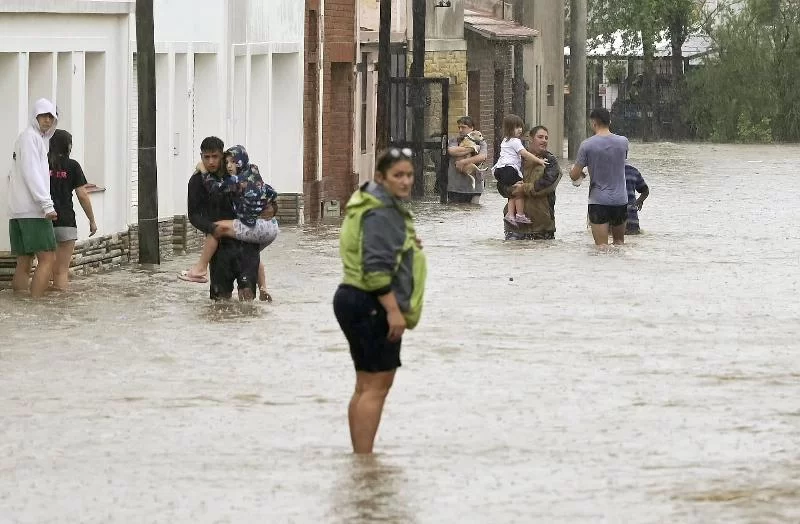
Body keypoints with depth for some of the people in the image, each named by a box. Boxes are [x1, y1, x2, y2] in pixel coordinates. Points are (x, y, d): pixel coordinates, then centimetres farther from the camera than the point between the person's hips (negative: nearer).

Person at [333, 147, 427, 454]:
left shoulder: (390, 208, 18)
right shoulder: (380, 213, -17)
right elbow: (376, 267, -25)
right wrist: (393, 310, -26)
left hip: (357, 302, 11)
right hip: (373, 306, -11)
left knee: (365, 387, 16)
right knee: (377, 386, -11)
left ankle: (359, 457, 21)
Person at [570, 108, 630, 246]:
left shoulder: (587, 145, -10)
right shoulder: (623, 142, -1)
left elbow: (575, 176, -7)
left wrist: (572, 171, 19)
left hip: (598, 200, -4)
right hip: (620, 200, 4)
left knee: (602, 245, -4)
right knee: (619, 241, 19)